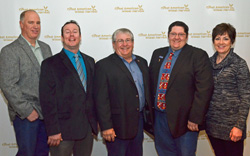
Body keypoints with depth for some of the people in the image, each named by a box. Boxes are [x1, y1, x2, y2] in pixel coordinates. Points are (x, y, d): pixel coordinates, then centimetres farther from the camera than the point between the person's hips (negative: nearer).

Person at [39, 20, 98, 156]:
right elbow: (47, 100, -9)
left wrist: (96, 120, 9)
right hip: (63, 129, -4)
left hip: (87, 128, 5)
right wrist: (53, 131, -13)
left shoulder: (90, 62, 12)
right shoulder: (50, 64, -4)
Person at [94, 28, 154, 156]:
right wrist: (106, 126, -16)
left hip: (139, 120, 6)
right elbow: (101, 99, -12)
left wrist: (149, 117, 13)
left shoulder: (142, 62, 12)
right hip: (118, 124, -6)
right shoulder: (104, 65, -8)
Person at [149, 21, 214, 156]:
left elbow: (204, 89, -13)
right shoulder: (158, 54, 11)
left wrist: (195, 118, -17)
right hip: (159, 116, 5)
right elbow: (150, 82, 15)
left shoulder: (198, 55, -7)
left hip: (183, 119, -5)